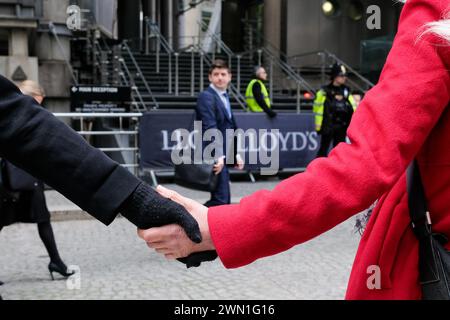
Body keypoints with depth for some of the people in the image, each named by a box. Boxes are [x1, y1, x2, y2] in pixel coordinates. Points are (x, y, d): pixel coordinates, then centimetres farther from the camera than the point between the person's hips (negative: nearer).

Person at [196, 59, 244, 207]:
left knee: (224, 199, 13)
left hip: (223, 156, 10)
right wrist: (218, 156, -28)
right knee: (220, 199, -10)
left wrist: (236, 153, 15)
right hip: (214, 157, -10)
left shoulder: (225, 97, 17)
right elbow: (210, 128, -22)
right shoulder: (206, 97, -12)